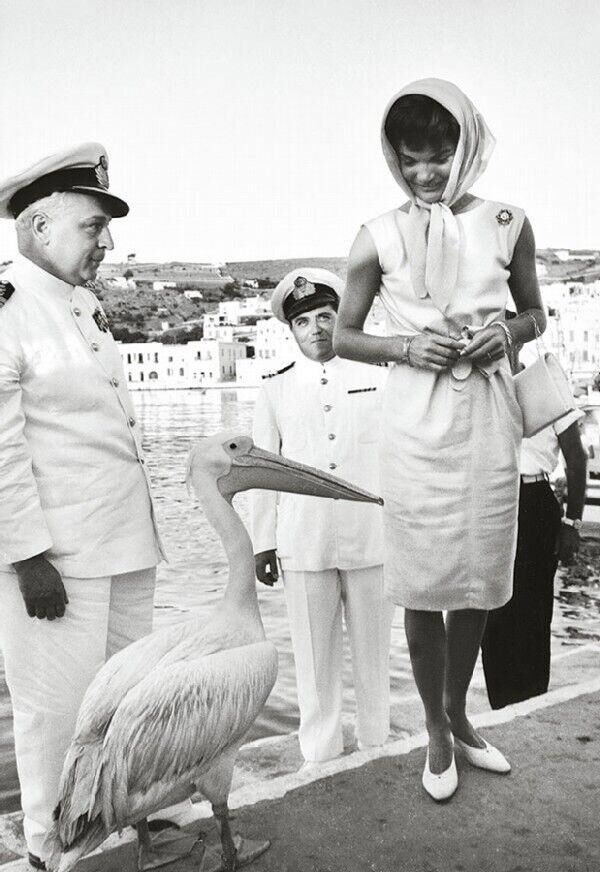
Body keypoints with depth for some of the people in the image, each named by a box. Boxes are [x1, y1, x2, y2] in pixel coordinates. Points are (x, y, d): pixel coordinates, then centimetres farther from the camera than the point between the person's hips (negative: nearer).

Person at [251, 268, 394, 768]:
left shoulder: (377, 379, 5)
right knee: (315, 652, 8)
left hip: (372, 539, 0)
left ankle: (376, 744, 28)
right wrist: (263, 542, 6)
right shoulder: (275, 390, 5)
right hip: (304, 545, 0)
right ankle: (320, 752, 24)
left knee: (373, 648, 11)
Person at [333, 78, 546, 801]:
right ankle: (437, 734, 25)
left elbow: (536, 313, 15)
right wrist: (409, 346, -12)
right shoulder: (378, 239, -2)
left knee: (479, 579, 12)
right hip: (416, 424, -2)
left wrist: (509, 331, -7)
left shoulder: (507, 225, 3)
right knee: (425, 583, 4)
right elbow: (343, 336, 5)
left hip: (489, 422, 2)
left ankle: (459, 714, 35)